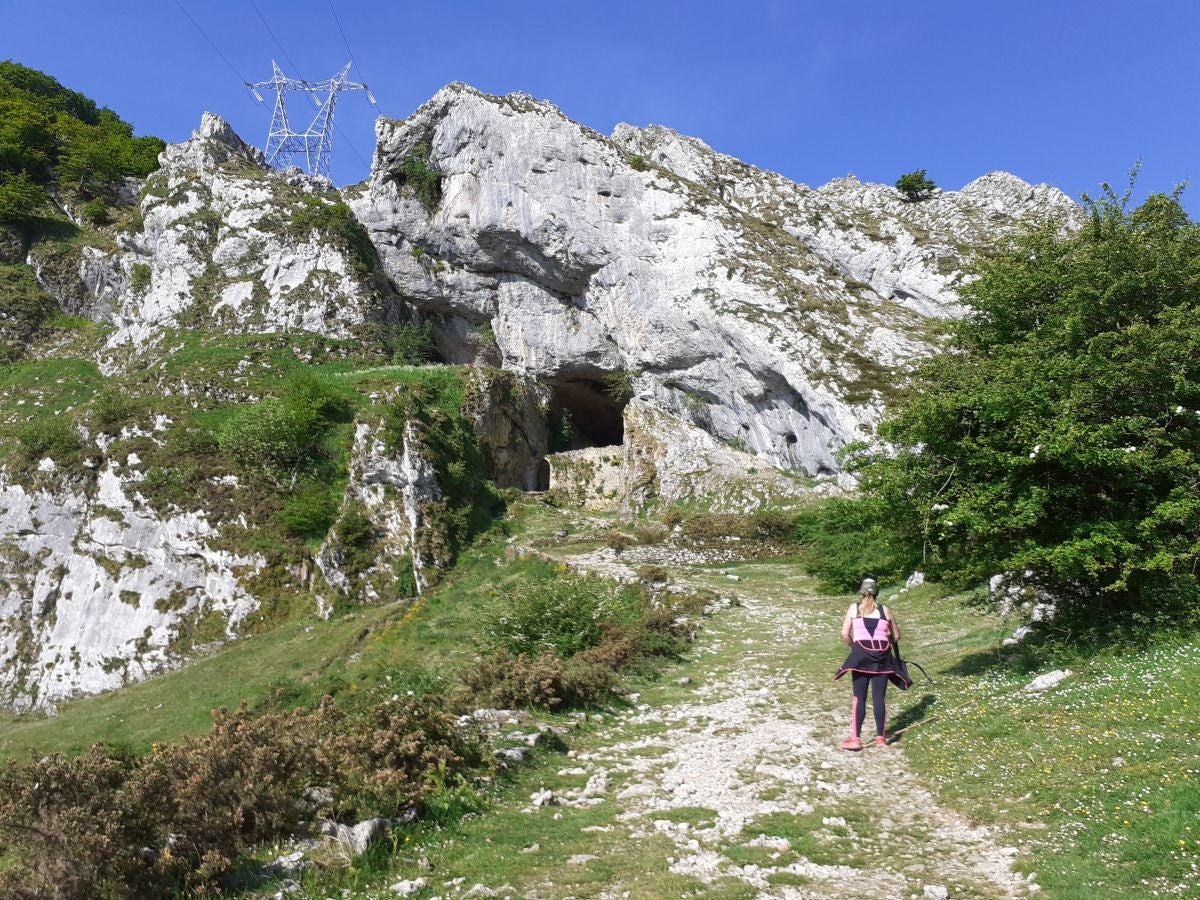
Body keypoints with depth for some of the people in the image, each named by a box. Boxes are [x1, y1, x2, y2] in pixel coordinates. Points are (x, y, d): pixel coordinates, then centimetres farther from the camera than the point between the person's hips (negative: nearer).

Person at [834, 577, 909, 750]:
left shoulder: (853, 608, 7)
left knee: (859, 697, 1)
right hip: (882, 655, 1)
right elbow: (896, 636, 17)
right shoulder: (885, 610, 11)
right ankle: (881, 737, 13)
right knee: (879, 697, 7)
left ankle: (855, 738, -4)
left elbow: (845, 634, 2)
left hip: (861, 654, -1)